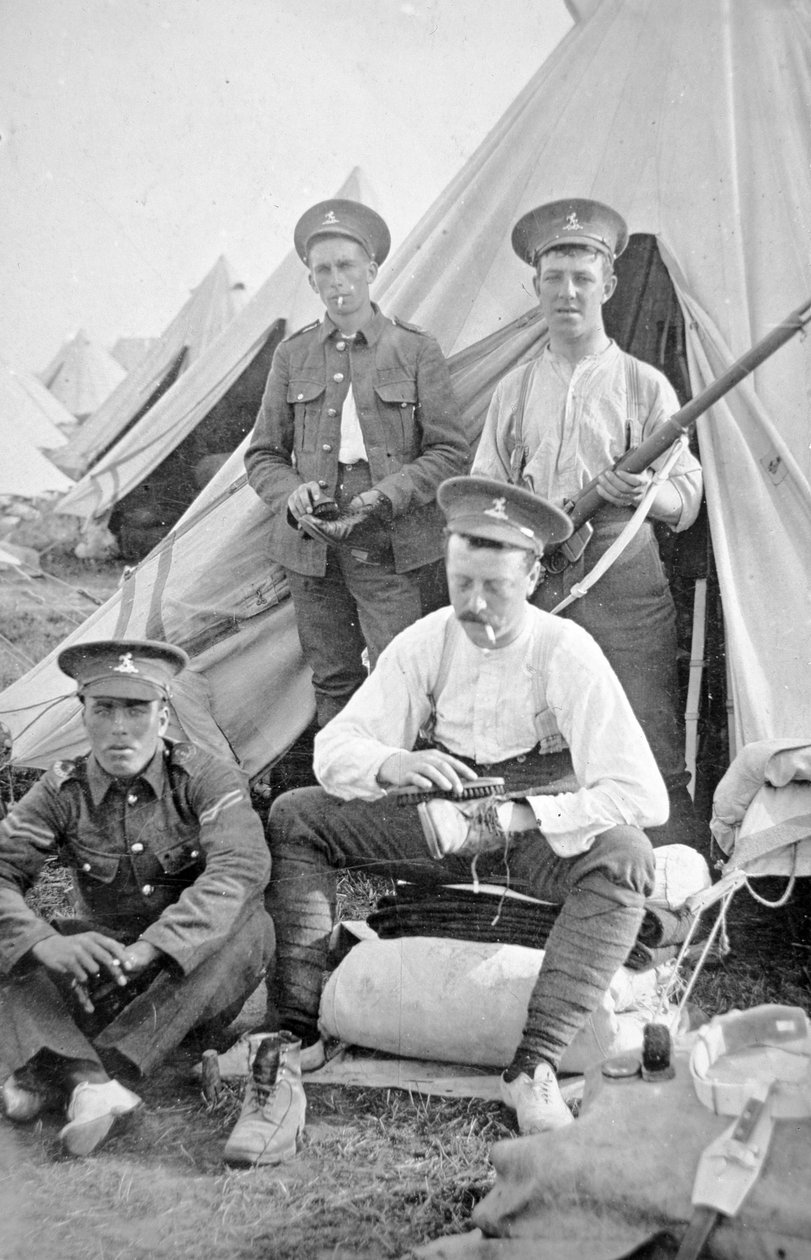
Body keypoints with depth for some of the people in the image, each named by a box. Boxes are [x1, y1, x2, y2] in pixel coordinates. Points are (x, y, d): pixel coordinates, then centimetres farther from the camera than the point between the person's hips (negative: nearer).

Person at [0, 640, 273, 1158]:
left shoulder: (207, 778, -10)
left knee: (247, 925, -33)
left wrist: (152, 946, -41)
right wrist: (45, 943, -35)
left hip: (194, 974, -2)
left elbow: (240, 867, -27)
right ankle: (87, 1082, -43)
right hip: (101, 978, 2)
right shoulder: (62, 792, -2)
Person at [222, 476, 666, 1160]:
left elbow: (641, 794, -24)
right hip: (441, 826, 3)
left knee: (625, 856, -34)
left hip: (535, 840, -3)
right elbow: (334, 746, -7)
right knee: (295, 816, -12)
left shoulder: (566, 652, -19)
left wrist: (516, 815, -28)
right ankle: (298, 1028, -12)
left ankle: (534, 1067, -32)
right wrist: (392, 765, -30)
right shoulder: (427, 641, -7)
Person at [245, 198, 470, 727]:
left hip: (393, 551, -3)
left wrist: (384, 495, -15)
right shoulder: (293, 356, 10)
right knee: (334, 685, 9)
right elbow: (263, 455, 14)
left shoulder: (416, 350, 2)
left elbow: (451, 453, -1)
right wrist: (291, 494, -9)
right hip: (311, 552, 3)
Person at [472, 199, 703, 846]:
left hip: (625, 583, -3)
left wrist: (645, 493, -17)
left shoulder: (644, 385, 6)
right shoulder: (514, 389, 14)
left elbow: (687, 498, 5)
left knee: (652, 756, -6)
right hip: (532, 583, 3)